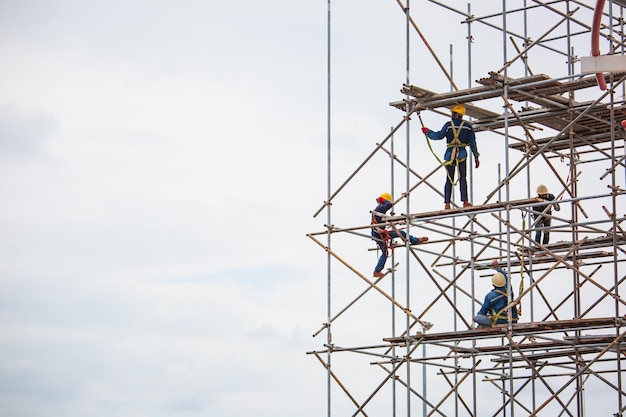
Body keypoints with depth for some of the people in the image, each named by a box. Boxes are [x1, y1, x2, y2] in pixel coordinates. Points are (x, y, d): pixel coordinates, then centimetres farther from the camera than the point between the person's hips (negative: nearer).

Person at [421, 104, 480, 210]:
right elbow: (472, 143, 5)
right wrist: (476, 157, 9)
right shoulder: (468, 126, 6)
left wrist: (427, 132, 6)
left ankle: (447, 204, -2)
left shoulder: (449, 125, 1)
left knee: (449, 179, 4)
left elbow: (439, 135, -8)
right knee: (462, 178, 0)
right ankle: (465, 201, -13)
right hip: (462, 154, 0)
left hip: (450, 154, 0)